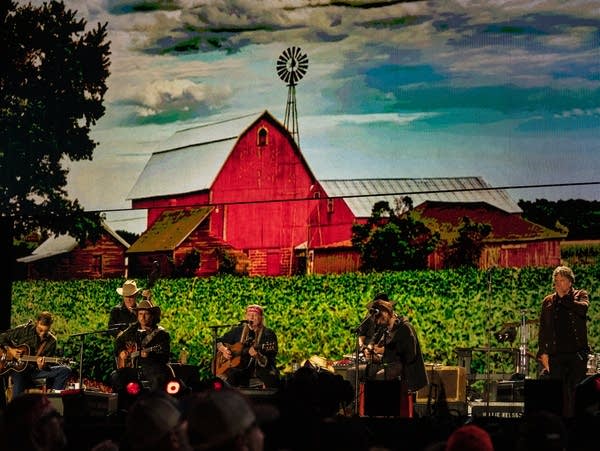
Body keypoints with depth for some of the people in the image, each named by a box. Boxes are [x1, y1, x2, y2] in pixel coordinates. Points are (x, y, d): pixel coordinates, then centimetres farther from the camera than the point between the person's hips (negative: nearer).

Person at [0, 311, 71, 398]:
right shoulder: (24, 330, -3)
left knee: (65, 370, -18)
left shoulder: (51, 341, 0)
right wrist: (10, 350, -10)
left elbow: (48, 363, 0)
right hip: (18, 368, -3)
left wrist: (42, 367, -24)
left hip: (35, 370, 3)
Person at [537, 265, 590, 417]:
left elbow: (583, 308, -15)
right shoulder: (548, 301, 13)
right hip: (556, 352, 1)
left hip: (577, 352, -1)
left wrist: (563, 297, -4)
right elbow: (542, 329, 10)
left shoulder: (580, 295, 10)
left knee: (576, 391, -2)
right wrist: (542, 352, 1)